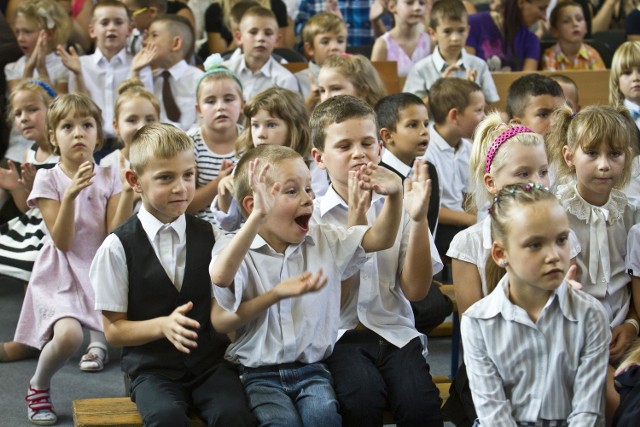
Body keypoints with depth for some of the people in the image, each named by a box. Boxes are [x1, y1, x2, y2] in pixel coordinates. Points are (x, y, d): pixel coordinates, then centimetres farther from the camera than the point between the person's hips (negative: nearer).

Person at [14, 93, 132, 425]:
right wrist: (70, 195, -26)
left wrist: (128, 192, -18)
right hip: (62, 275, -3)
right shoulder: (48, 180, -5)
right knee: (68, 335, -29)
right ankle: (38, 386, 0)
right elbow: (63, 242, -13)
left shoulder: (109, 177, 2)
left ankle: (98, 341, 15)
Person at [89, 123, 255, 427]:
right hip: (153, 368, -2)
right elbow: (113, 330, -1)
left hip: (212, 363, 2)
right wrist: (163, 325, -18)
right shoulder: (118, 247, -2)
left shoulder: (210, 236, 7)